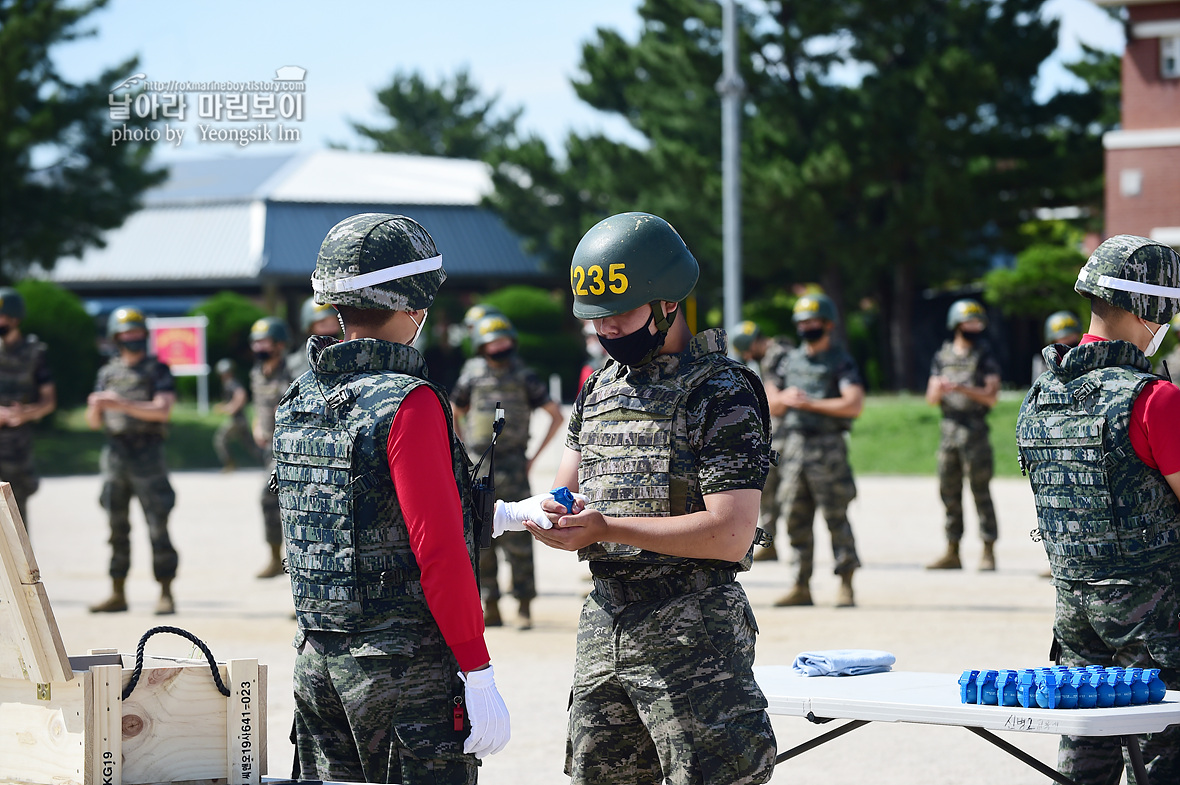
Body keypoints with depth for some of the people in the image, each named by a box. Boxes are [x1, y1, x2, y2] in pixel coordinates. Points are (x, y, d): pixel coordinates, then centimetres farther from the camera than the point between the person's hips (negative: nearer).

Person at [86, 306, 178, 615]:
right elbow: (94, 422, 12)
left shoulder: (157, 370, 1)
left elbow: (163, 410, -14)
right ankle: (117, 595, 11)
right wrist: (95, 406, -11)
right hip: (115, 454, 5)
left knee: (158, 528, -7)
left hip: (147, 454, -5)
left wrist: (121, 404, -20)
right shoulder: (108, 373, 14)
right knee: (118, 529, 7)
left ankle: (166, 595, -4)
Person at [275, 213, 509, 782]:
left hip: (318, 664, 8)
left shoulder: (296, 404, 10)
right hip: (405, 670, -8)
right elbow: (439, 550, -20)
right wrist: (479, 676, -16)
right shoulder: (408, 403, -15)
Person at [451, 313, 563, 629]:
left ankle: (524, 605, -5)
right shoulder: (471, 377, 6)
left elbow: (556, 416, 8)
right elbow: (452, 415, 21)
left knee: (517, 538, -7)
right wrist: (464, 454, 12)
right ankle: (490, 607, 8)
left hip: (512, 470, -2)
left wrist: (535, 455, 4)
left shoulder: (524, 377, 2)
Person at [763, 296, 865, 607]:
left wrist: (809, 403, -13)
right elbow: (769, 404, 18)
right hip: (792, 446, 6)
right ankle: (801, 586, 10)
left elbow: (853, 404, -15)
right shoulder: (789, 360, 16)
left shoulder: (841, 362, -2)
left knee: (836, 516, -6)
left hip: (827, 447, -6)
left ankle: (845, 585, -3)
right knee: (796, 519, 5)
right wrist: (784, 399, -5)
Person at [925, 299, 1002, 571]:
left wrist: (961, 388, -19)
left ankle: (988, 551, -5)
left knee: (980, 490, -7)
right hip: (948, 427, 5)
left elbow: (991, 396, -8)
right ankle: (952, 552, 12)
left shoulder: (985, 357, 1)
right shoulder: (942, 357, 13)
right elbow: (931, 399, 12)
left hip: (975, 429, -5)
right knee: (949, 492, 6)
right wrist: (938, 390, -11)